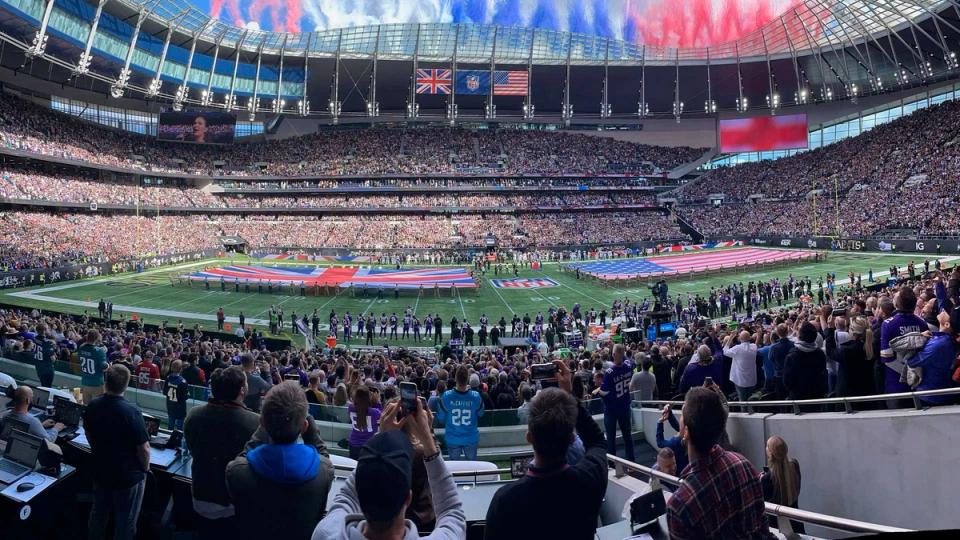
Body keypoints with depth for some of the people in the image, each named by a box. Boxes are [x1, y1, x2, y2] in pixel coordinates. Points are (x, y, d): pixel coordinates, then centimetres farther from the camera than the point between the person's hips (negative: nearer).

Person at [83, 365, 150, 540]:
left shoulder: (92, 406, -11)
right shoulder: (131, 413, -29)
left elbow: (88, 434, 7)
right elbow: (144, 449, -22)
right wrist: (145, 467, -2)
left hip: (100, 471, 6)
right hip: (128, 476, -6)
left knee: (98, 513, 26)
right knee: (125, 521, 12)